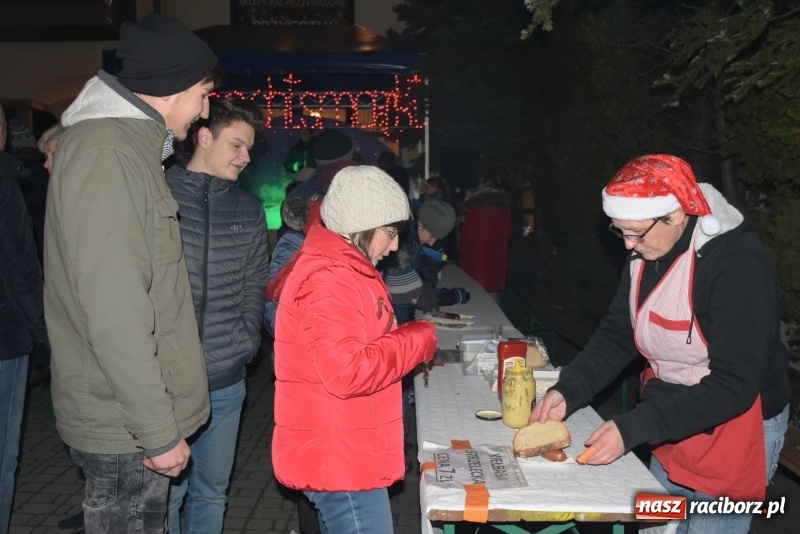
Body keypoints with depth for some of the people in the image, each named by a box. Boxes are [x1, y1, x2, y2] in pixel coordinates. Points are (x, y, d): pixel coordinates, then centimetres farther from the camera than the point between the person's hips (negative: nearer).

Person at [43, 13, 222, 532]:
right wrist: (158, 430, -18)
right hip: (126, 428, -9)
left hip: (137, 413, 9)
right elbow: (114, 314, -24)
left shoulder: (127, 146, 13)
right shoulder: (104, 154, -19)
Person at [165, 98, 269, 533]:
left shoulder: (248, 210, 8)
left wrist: (247, 341, -1)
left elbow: (256, 283, 11)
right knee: (165, 493, 8)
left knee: (212, 492, 17)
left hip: (227, 382, 4)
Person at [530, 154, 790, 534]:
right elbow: (616, 335, -1)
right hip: (671, 423, 7)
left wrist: (633, 428, -31)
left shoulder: (740, 266, -26)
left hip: (735, 427, -6)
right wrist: (567, 392, -15)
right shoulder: (646, 254, -4)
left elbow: (733, 386, -28)